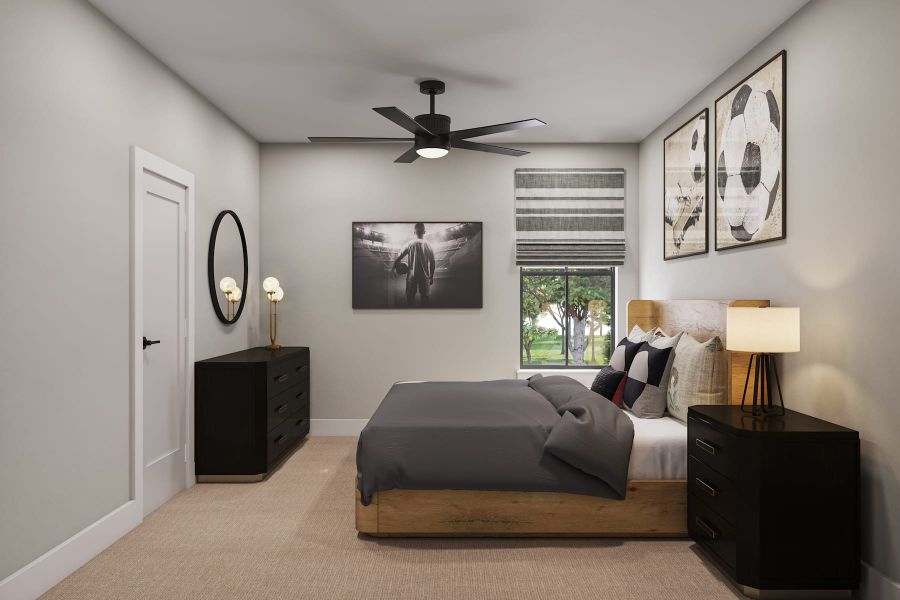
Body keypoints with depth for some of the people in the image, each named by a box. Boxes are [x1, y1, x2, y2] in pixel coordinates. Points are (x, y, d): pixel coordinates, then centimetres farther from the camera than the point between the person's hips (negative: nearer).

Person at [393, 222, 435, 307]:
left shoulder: (410, 244, -7)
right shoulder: (428, 245, -3)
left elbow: (399, 258, -9)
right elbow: (432, 263, 1)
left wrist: (394, 267, 6)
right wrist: (432, 277, 11)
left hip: (412, 275, -1)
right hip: (425, 275, 1)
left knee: (410, 297, 9)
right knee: (425, 297, 9)